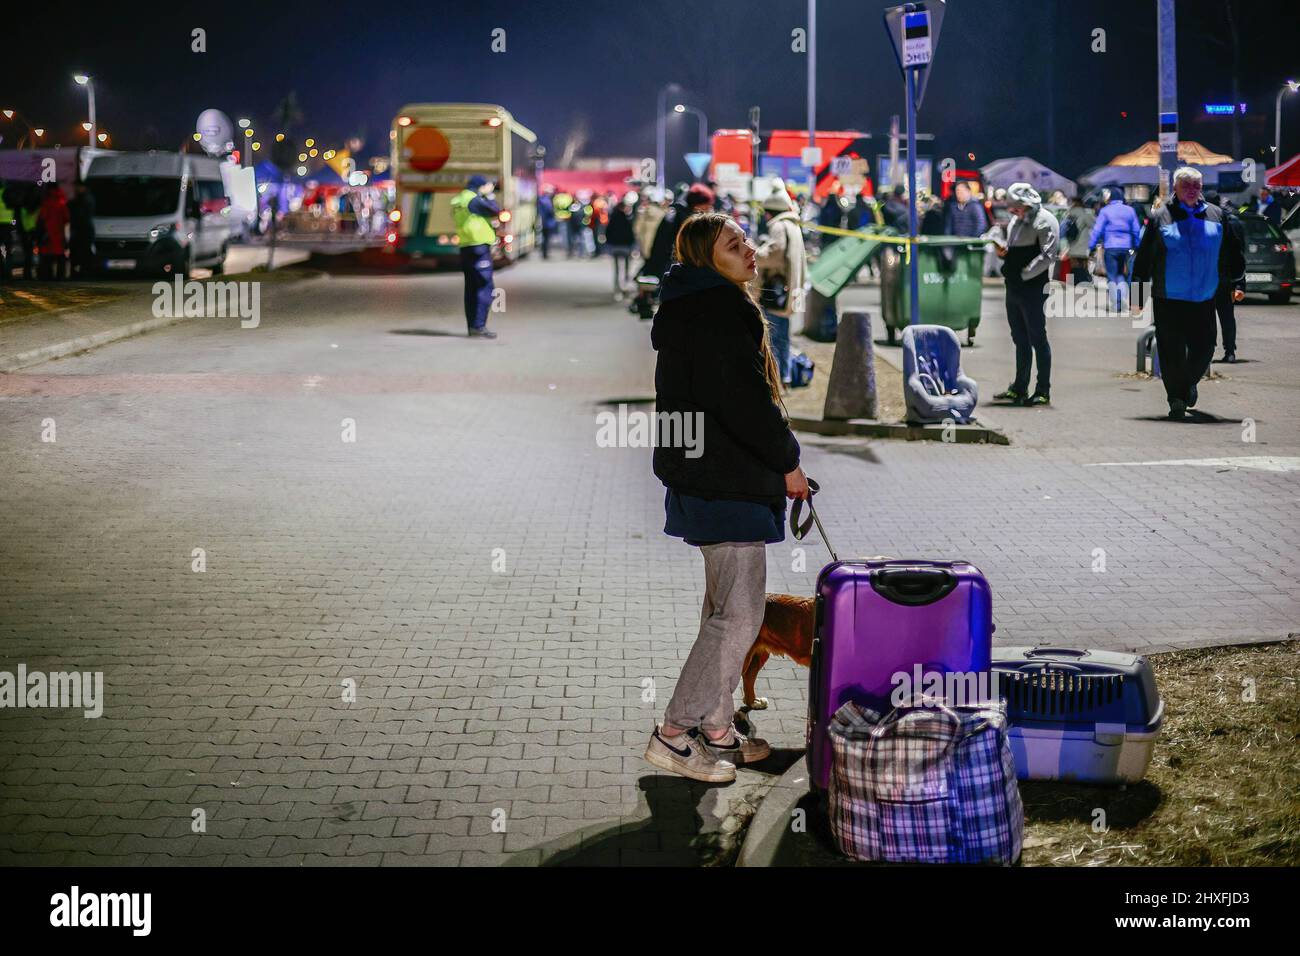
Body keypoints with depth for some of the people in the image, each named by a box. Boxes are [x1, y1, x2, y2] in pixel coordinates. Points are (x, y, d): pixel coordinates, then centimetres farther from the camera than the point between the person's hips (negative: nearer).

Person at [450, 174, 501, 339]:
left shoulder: (458, 201, 16)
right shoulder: (474, 200, -12)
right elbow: (496, 211, -10)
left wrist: (485, 196, 13)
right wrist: (488, 195, 3)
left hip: (465, 248, 9)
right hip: (479, 247, -9)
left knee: (471, 288, 11)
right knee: (484, 288, -8)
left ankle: (472, 326, 14)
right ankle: (478, 326, -13)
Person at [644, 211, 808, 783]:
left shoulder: (688, 308, 17)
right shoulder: (719, 308, -15)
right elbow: (744, 398, -21)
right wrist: (788, 461, -9)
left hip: (700, 476, 11)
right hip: (728, 482, -11)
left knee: (724, 606, 17)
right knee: (740, 613, -7)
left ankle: (716, 729, 24)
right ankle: (673, 734, -3)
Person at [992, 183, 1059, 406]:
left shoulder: (1044, 220, -10)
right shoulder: (1015, 221, 17)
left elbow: (1049, 254, -17)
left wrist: (1023, 274, -16)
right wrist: (1003, 252, 3)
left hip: (1032, 289, -8)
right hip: (1013, 288, 8)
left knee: (1037, 339, -4)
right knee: (1020, 340, 14)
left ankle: (1043, 391, 0)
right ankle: (1019, 388, 22)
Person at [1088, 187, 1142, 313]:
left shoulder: (1105, 211, -4)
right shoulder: (1130, 210, 7)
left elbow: (1097, 230, -7)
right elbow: (1136, 230, 10)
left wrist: (1091, 246, -2)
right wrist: (1137, 246, 19)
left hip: (1110, 247, -4)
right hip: (1126, 247, 4)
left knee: (1112, 276, 2)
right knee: (1122, 274, 15)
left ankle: (1115, 304, -3)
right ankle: (1123, 300, -3)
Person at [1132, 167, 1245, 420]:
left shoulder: (1216, 216, 8)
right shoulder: (1160, 216, 0)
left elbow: (1233, 254, 18)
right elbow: (1143, 258, 2)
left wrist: (1237, 283, 18)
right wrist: (1138, 295, 0)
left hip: (1204, 301, 2)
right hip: (1168, 300, -2)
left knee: (1203, 350, 2)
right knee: (1172, 353, -2)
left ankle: (1189, 383, 31)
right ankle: (1176, 399, 11)